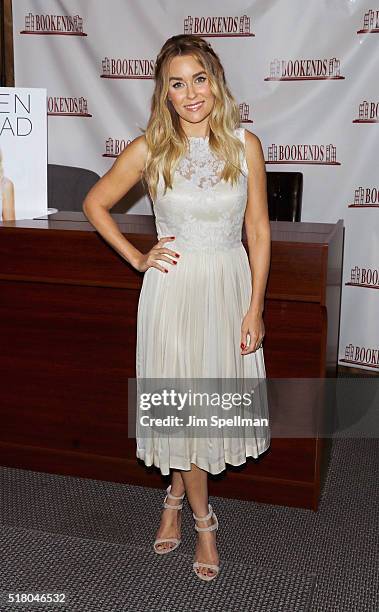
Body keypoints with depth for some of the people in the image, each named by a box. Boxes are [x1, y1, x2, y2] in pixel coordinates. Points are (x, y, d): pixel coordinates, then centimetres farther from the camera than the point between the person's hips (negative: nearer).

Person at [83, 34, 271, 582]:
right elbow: (95, 203, 6)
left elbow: (258, 231, -1)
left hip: (231, 284, 2)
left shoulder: (245, 144, -4)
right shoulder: (150, 149, -7)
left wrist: (255, 308, -3)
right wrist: (137, 258, -1)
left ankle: (175, 495, 38)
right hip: (174, 287, -1)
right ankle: (203, 518, 27)